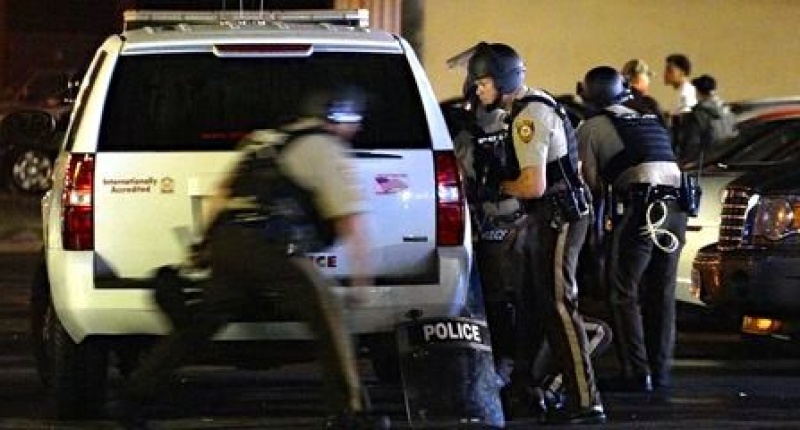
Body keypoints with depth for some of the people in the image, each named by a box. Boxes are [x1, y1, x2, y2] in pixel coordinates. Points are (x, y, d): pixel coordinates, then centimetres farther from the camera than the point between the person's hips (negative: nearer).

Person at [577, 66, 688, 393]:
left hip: (640, 209, -6)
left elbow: (593, 182, 3)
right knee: (661, 294, 14)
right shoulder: (652, 122, 26)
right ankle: (660, 371, 14)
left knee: (623, 294, 0)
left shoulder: (592, 127, 7)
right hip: (675, 205, 6)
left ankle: (636, 374, -7)